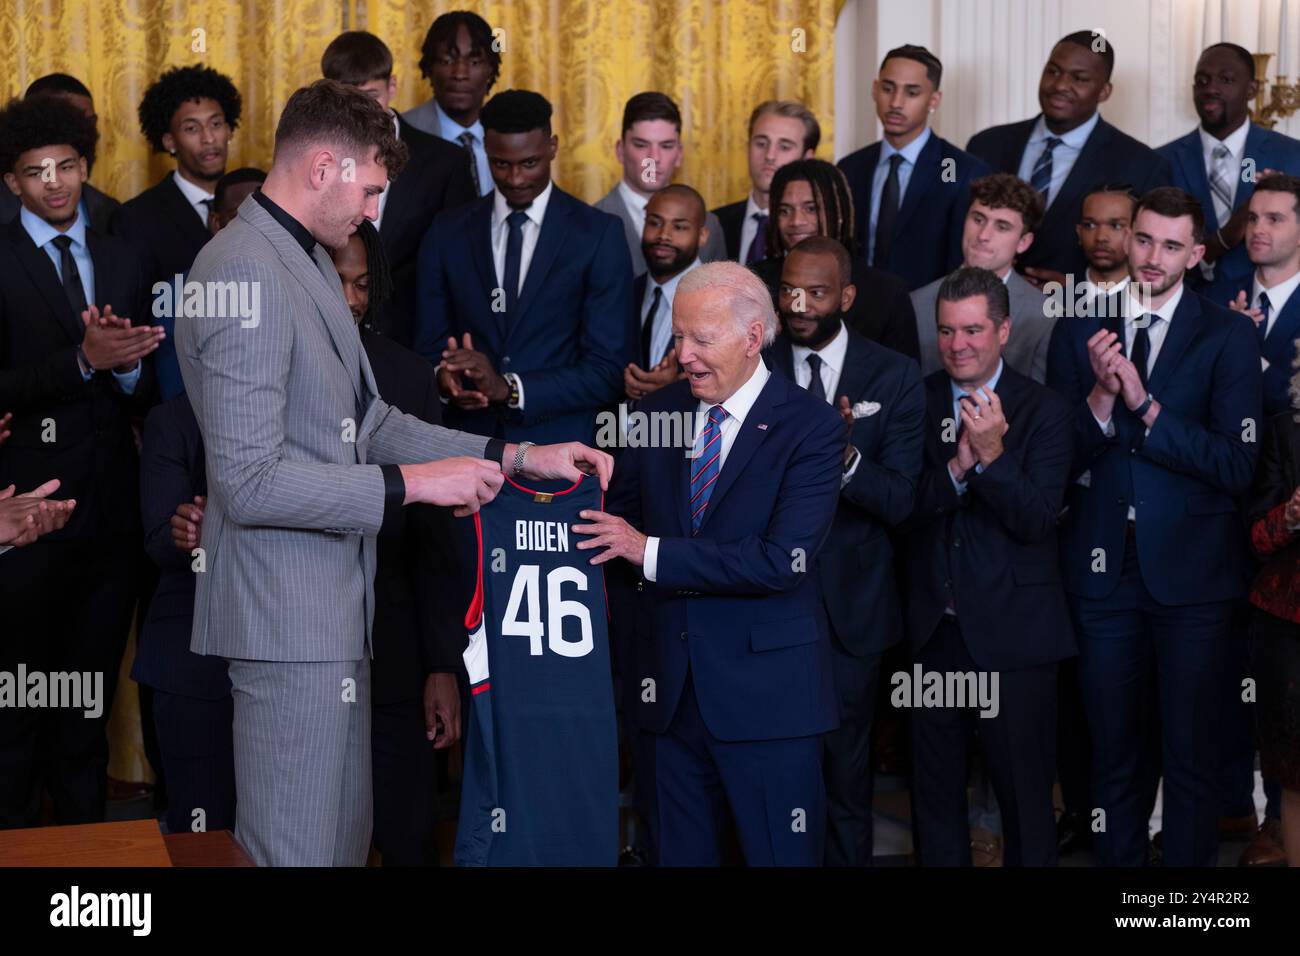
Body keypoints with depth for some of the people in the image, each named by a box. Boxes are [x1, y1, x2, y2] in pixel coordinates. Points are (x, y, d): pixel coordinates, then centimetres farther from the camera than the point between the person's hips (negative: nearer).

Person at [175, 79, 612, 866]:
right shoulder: (245, 273, -18)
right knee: (297, 850, -2)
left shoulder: (312, 263, 15)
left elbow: (371, 422, 17)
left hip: (336, 603, 10)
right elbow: (250, 482, -23)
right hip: (289, 614, -10)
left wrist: (517, 457, 10)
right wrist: (413, 483, -18)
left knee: (346, 837, 15)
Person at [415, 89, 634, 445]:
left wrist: (508, 388, -21)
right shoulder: (447, 233, 4)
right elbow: (429, 347, 6)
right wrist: (444, 377, -17)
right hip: (468, 449, 2)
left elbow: (608, 370, -10)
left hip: (560, 451, -2)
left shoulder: (598, 235, -6)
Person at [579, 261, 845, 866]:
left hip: (766, 688, -5)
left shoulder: (810, 425, -9)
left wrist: (652, 552, -19)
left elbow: (783, 560, -20)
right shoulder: (657, 413, 7)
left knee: (781, 853, 4)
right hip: (672, 683, 5)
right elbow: (623, 521, 15)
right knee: (679, 851, 13)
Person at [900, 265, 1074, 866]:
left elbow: (1037, 520, -15)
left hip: (1011, 635, -3)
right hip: (933, 630, 3)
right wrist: (957, 465, -22)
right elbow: (902, 508, -6)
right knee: (935, 788, 16)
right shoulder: (916, 402, 3)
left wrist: (992, 454, -28)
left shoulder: (1043, 411, -6)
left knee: (1024, 791, 6)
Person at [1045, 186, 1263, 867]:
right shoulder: (1078, 332, 5)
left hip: (1191, 573, -2)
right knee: (1112, 748, 13)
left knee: (1191, 751, 7)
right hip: (1102, 570, 2)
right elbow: (1060, 458, 0)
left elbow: (1236, 465, -12)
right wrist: (1101, 396, -17)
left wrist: (1145, 405, -19)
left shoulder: (1228, 337, -2)